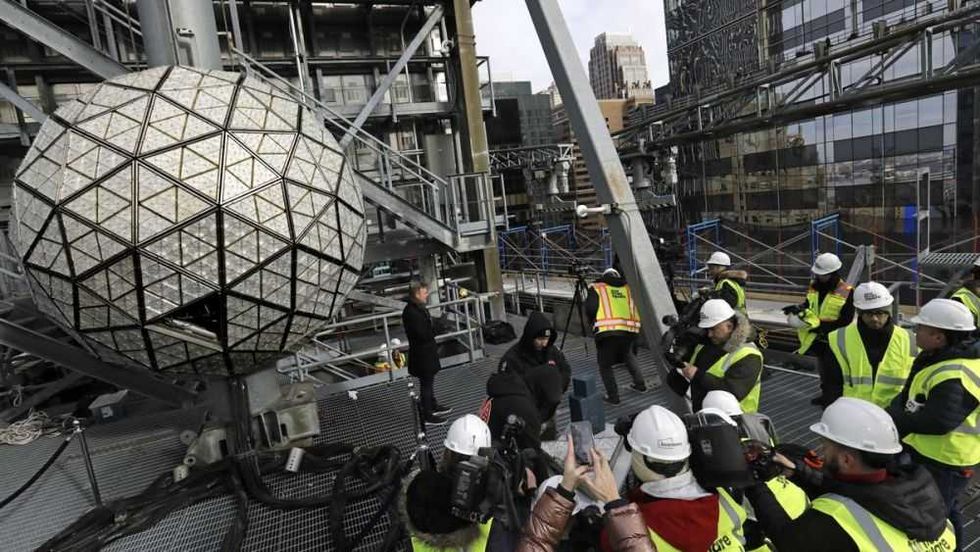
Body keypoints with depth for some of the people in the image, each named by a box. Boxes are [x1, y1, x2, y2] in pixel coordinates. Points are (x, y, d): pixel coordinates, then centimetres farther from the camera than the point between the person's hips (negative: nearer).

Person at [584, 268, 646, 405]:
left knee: (605, 365, 12)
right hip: (629, 330, 4)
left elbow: (590, 309, -2)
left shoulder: (596, 288, 11)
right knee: (629, 356, 32)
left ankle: (613, 396, 9)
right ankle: (640, 384, 36)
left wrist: (594, 323, 14)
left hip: (607, 331, -4)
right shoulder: (629, 287, 21)